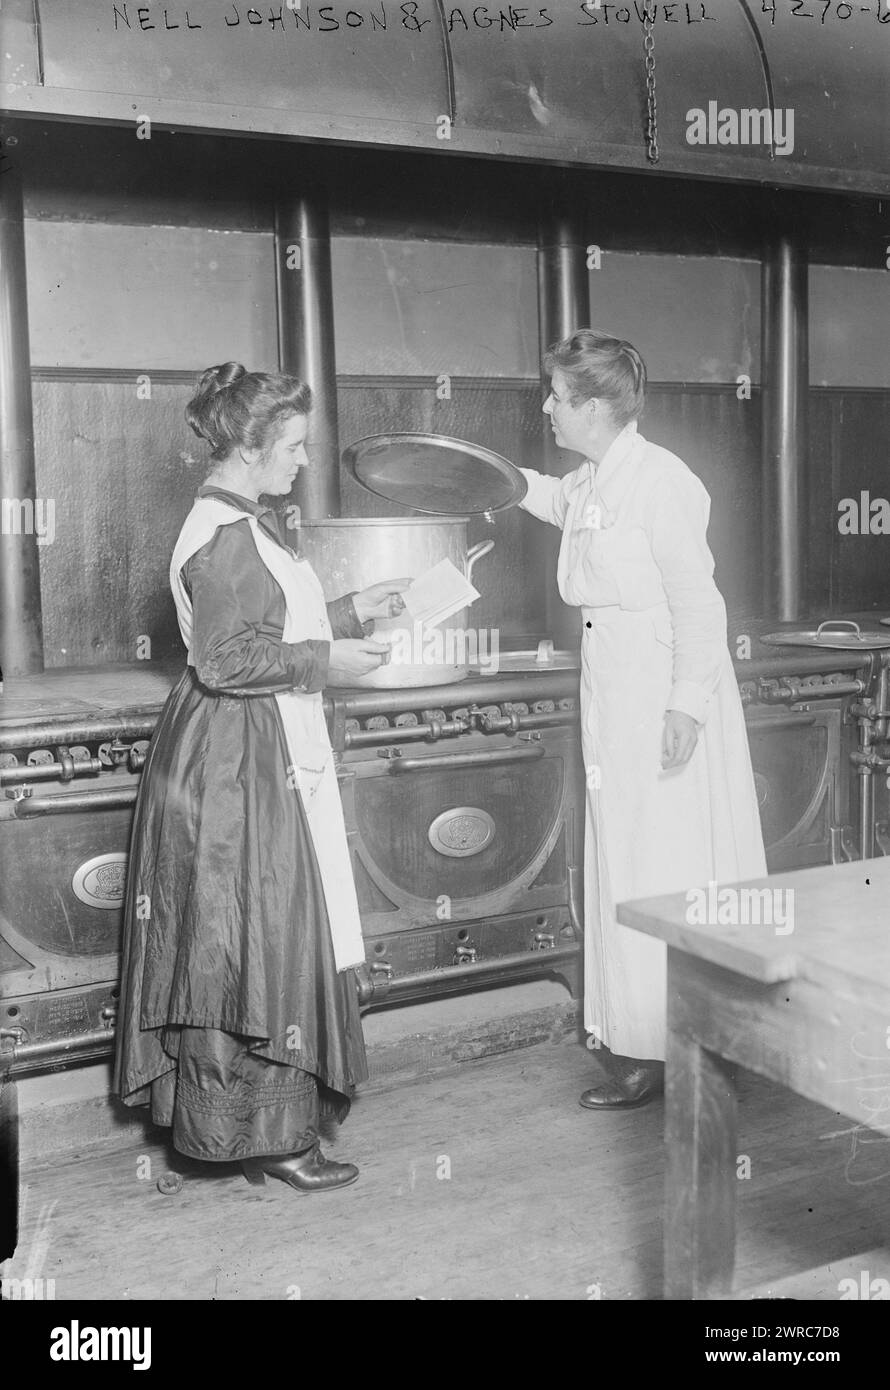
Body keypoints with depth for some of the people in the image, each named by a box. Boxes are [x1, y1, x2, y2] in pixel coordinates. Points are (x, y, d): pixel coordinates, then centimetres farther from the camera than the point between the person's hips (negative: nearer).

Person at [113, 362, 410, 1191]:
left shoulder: (247, 524, 14)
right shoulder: (224, 535, -18)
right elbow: (226, 660, -24)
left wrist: (351, 612, 16)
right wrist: (325, 661, -17)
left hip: (270, 755, 11)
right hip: (237, 764, -11)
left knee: (278, 937, 15)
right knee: (257, 942, -2)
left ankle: (267, 1120, 27)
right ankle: (265, 1133, 10)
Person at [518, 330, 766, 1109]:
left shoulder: (660, 482, -17)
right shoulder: (589, 482, 9)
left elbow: (697, 599, -18)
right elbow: (554, 498, 34)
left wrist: (687, 704, -20)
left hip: (664, 692, -9)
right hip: (612, 688, 9)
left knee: (659, 867, -2)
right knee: (623, 860, 15)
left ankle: (656, 1052, 8)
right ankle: (631, 1028, 28)